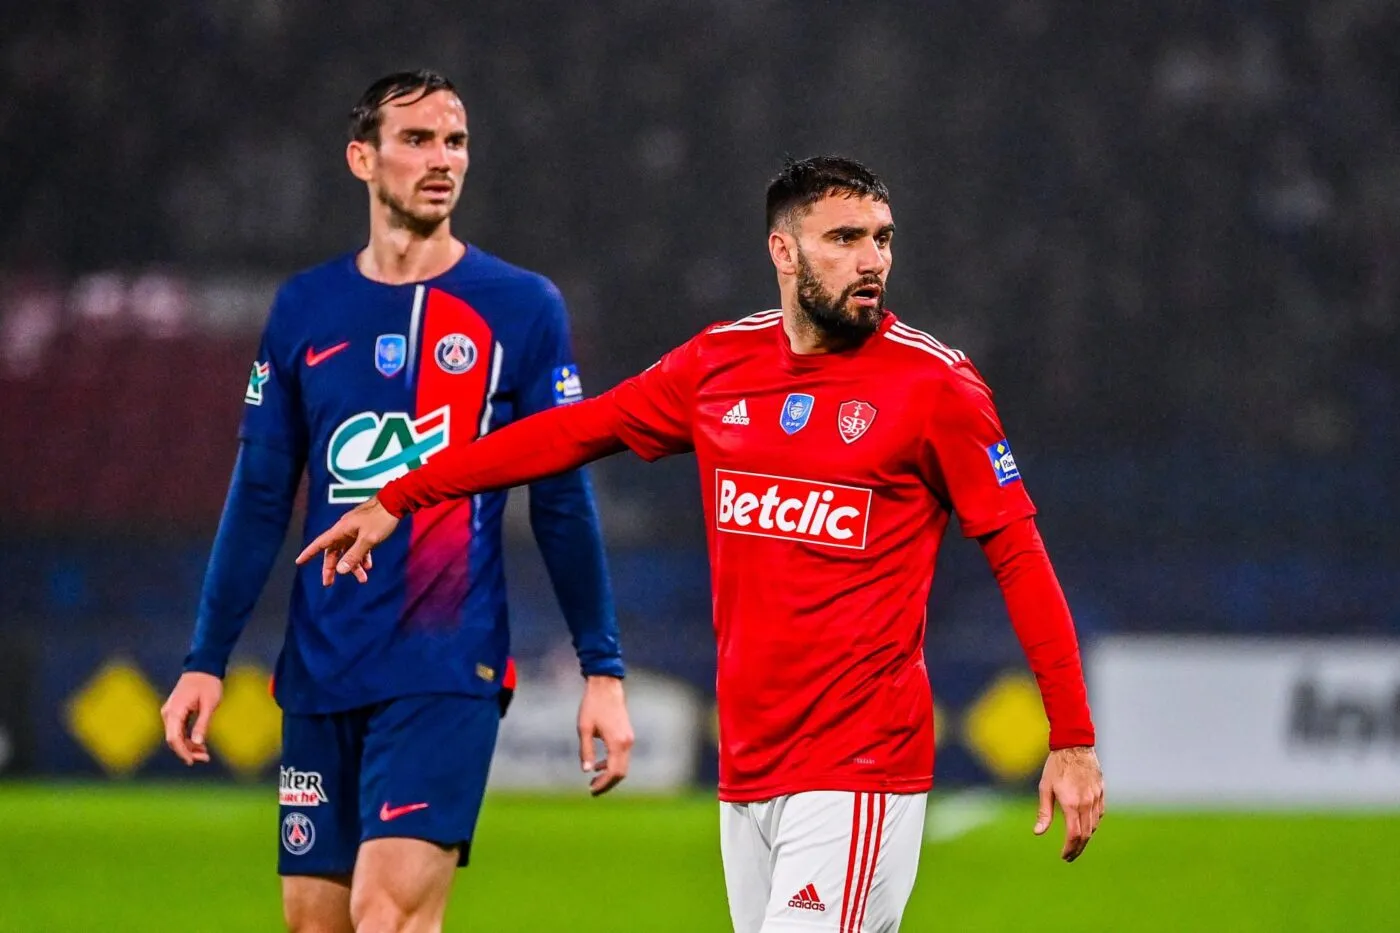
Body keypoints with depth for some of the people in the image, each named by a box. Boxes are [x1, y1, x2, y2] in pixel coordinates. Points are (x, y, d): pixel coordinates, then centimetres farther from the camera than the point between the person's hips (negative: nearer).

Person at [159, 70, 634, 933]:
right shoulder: (305, 309, 9)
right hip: (321, 674, 4)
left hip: (448, 672, -4)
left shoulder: (521, 307, 1)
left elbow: (563, 504, 2)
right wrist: (206, 660, 9)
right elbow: (260, 499, 13)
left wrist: (603, 669, -1)